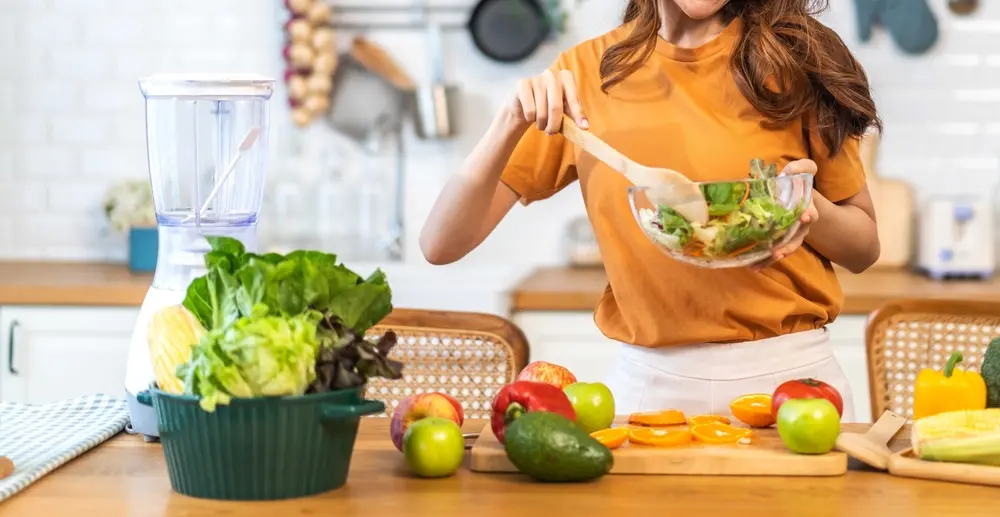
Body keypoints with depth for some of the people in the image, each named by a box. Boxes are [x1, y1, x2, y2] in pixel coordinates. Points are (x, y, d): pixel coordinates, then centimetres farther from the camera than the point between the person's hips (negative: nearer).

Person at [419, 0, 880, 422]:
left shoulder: (796, 60, 3)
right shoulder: (586, 72, 3)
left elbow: (865, 247, 12)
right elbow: (441, 244, -1)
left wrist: (811, 208, -10)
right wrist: (512, 123, -15)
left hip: (791, 371, 0)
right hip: (651, 384, 1)